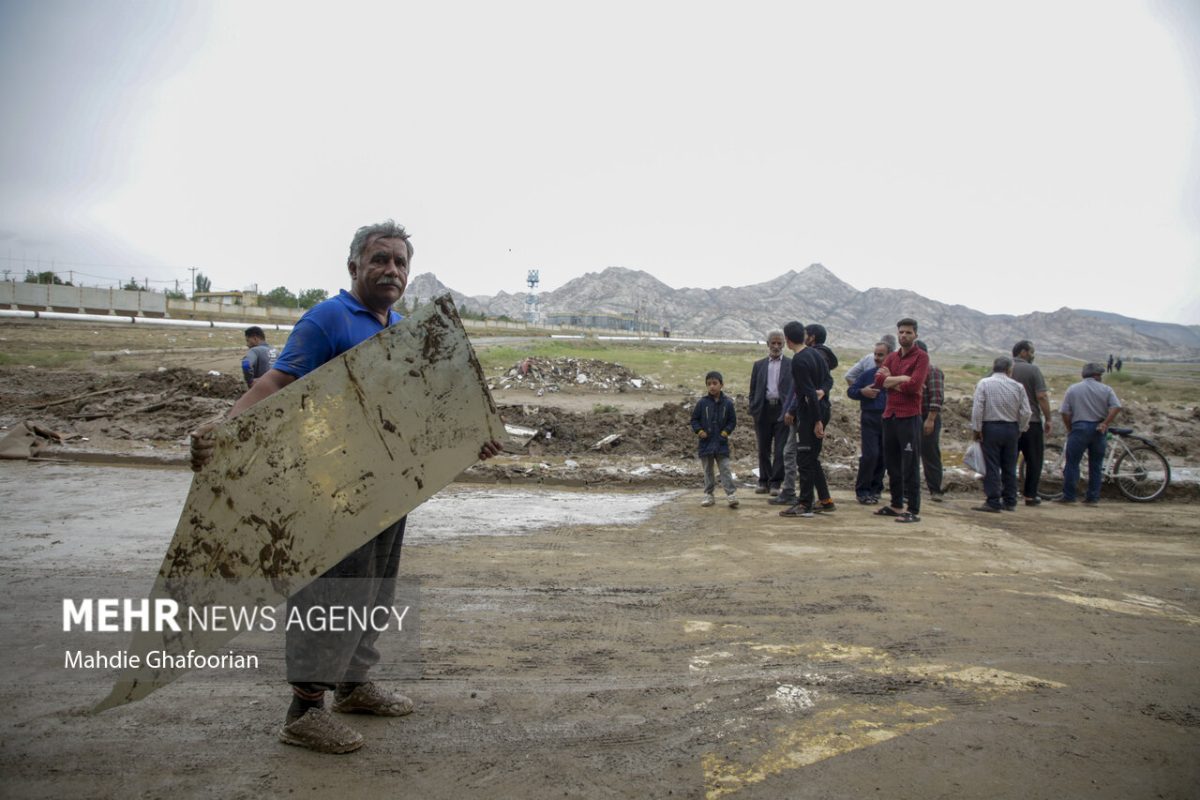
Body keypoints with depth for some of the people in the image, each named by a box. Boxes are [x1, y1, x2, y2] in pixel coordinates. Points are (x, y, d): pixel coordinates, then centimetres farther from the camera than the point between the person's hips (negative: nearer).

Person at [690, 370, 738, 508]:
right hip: (706, 442, 1)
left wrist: (726, 431, -8)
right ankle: (708, 495, 19)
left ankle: (731, 494, -4)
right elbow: (694, 419, 4)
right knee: (708, 470, 11)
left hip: (721, 443, -1)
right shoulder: (702, 402, -3)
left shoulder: (727, 403, -3)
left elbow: (732, 420, 5)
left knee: (725, 469, -3)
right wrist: (699, 431, -10)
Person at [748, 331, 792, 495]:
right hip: (764, 409, 3)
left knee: (780, 449, -4)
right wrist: (753, 411, 4)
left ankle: (775, 483, 3)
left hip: (783, 410, -2)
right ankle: (764, 482, 18)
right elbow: (753, 390, 12)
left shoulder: (792, 365, 5)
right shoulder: (759, 365, 12)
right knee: (763, 449, 8)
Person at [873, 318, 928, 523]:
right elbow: (878, 380, 0)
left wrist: (890, 381, -3)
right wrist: (902, 379, -11)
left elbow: (914, 385, -17)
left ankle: (914, 511, -3)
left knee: (910, 466, -6)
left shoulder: (921, 357, -4)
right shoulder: (892, 357, 16)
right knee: (892, 464, 12)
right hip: (889, 415, 7)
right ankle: (896, 505, 23)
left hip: (909, 416, -7)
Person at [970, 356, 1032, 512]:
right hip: (1011, 428, 3)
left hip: (990, 427, -3)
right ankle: (1010, 502, 17)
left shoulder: (984, 383, -5)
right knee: (1009, 467, 11)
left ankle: (993, 502, -4)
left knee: (992, 467, -2)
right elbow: (1025, 412, 0)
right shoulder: (1018, 386, 1)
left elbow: (977, 408, -11)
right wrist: (1020, 429, 13)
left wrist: (976, 428, -6)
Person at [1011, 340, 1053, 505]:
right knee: (1034, 460, 6)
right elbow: (1042, 397, -13)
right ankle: (1030, 495, 7)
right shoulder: (1032, 370, -8)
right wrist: (1048, 419, -7)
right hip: (1031, 422, -4)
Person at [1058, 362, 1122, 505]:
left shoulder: (1073, 389, 4)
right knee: (1096, 466, 9)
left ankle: (1068, 496, -2)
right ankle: (1093, 497, 11)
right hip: (1098, 430, 2)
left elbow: (1065, 412, -1)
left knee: (1072, 463, 1)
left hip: (1079, 428, -2)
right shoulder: (1106, 389, 5)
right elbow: (1116, 407, -9)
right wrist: (1105, 423, -6)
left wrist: (1069, 429, 9)